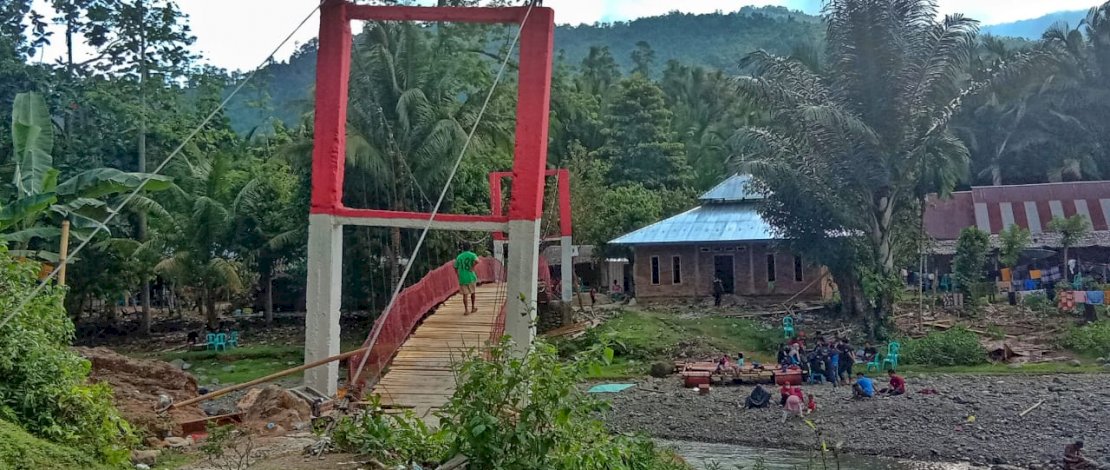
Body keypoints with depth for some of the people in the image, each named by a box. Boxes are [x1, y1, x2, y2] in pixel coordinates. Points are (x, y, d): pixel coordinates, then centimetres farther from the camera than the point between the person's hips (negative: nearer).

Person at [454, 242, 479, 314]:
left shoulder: (459, 257, 8)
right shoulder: (472, 255, -2)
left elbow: (456, 268, 12)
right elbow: (477, 261, -24)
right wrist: (472, 268, -11)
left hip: (462, 279, 2)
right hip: (471, 278, -2)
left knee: (465, 294, 7)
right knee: (473, 292, 17)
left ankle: (466, 310, 1)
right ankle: (473, 308, 22)